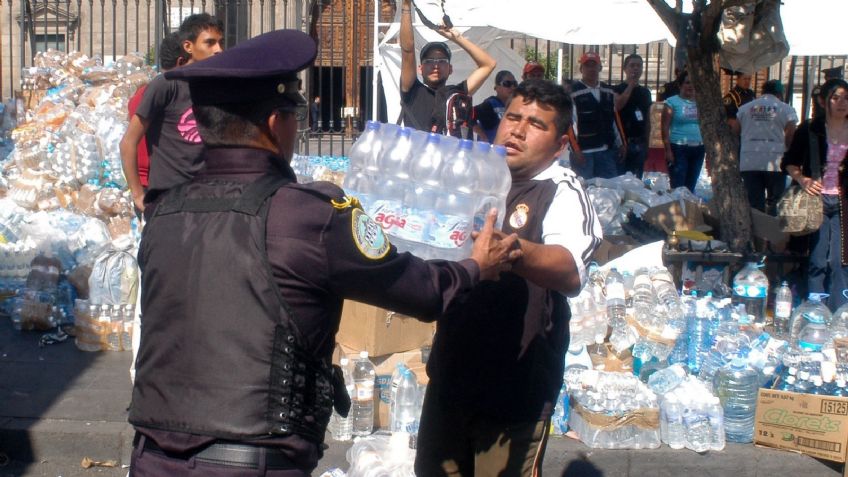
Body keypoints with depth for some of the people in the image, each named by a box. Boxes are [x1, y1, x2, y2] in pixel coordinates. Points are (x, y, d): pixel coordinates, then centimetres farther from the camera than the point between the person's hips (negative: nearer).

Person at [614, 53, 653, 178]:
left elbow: (647, 120, 19)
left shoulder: (645, 92, 16)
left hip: (639, 143, 6)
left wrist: (646, 143, 16)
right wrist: (631, 85, -16)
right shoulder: (618, 89, -1)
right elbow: (617, 105, -23)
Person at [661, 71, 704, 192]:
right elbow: (665, 128, -5)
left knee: (691, 186, 10)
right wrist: (668, 150, -12)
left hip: (698, 149, 5)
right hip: (679, 149, -5)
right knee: (678, 187, -8)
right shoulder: (672, 102, -1)